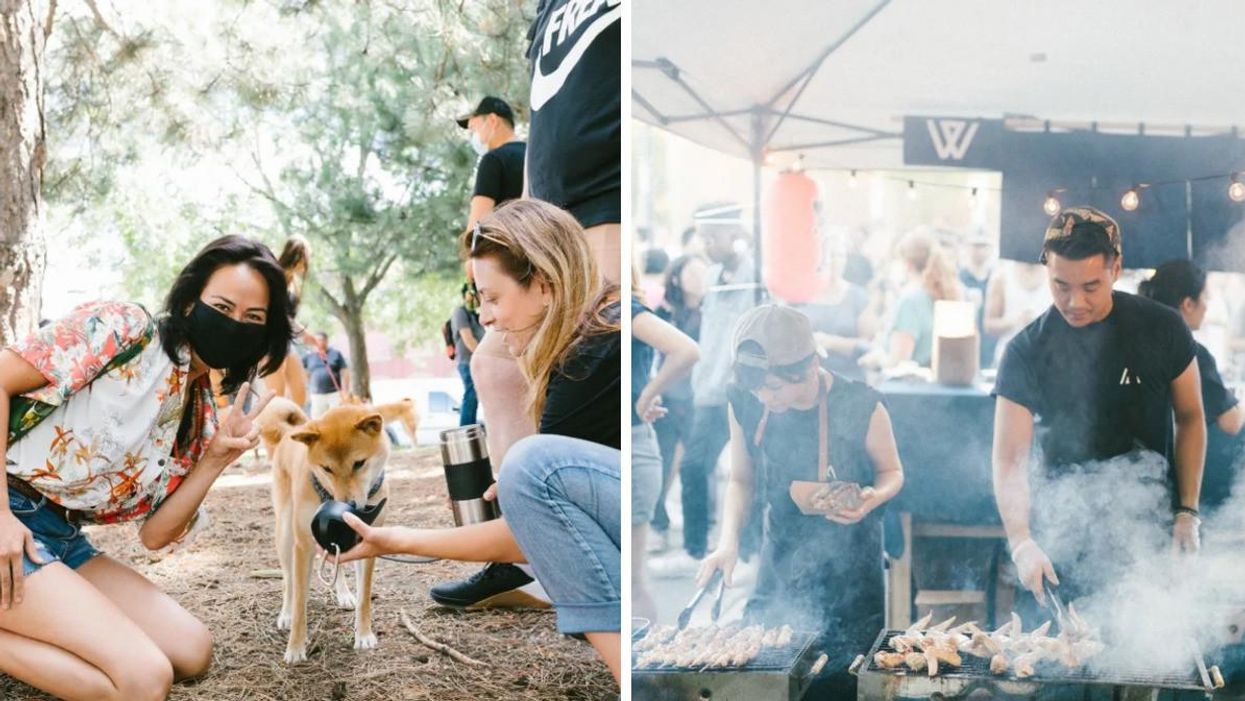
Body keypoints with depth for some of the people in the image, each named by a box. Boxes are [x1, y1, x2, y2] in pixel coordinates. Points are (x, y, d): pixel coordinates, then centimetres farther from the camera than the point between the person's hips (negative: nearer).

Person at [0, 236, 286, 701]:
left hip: (62, 537, 8)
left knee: (192, 652, 1)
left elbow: (155, 534, 6)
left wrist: (217, 457, -7)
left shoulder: (202, 418, 9)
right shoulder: (124, 328, -11)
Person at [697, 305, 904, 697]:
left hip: (850, 566, -2)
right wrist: (728, 541, -13)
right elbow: (741, 480, 3)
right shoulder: (745, 404, -12)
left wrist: (872, 498, -25)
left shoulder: (859, 407, -21)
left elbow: (891, 472, -3)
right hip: (780, 560, 3)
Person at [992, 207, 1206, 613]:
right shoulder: (1027, 352, -9)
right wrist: (1021, 541, -24)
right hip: (1063, 541, 0)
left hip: (1152, 533, 1)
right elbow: (1009, 458, -10)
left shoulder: (1162, 331, -6)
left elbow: (1189, 419, 5)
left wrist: (1188, 512, -3)